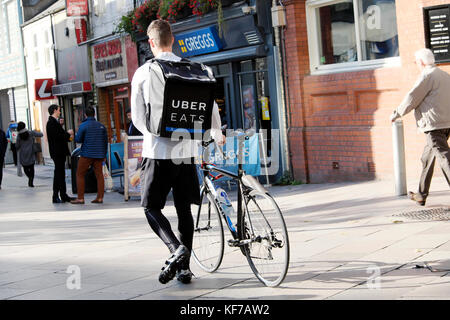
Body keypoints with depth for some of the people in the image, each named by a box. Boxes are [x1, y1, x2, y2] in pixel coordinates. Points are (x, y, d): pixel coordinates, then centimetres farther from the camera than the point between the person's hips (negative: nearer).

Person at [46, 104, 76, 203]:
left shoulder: (54, 122, 17)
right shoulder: (52, 122, -14)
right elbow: (57, 136, -23)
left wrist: (68, 137, 13)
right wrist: (68, 133, -11)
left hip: (60, 152, 10)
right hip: (57, 152, -10)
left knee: (61, 174, 13)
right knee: (58, 174, -7)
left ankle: (64, 196, 18)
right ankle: (55, 197, -3)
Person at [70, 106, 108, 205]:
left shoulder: (83, 125, -7)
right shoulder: (101, 126, 8)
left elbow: (78, 139, -6)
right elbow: (105, 141, 12)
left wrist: (75, 136, 17)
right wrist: (104, 155, 19)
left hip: (87, 154, -4)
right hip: (99, 155, 4)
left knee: (80, 175, 4)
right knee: (99, 175, 6)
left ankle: (80, 198, 0)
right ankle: (100, 197, 4)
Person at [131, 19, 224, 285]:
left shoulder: (142, 73, -5)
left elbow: (138, 117, 2)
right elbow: (211, 108, 5)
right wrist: (218, 135, 24)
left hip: (158, 152, -3)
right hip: (186, 150, 3)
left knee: (152, 208, 7)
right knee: (184, 209, 12)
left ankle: (176, 249, -17)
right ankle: (185, 267, 13)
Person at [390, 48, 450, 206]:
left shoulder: (427, 76, -10)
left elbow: (412, 98, -9)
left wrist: (396, 114, 4)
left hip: (434, 125, -9)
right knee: (427, 157, 18)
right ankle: (421, 195, 27)